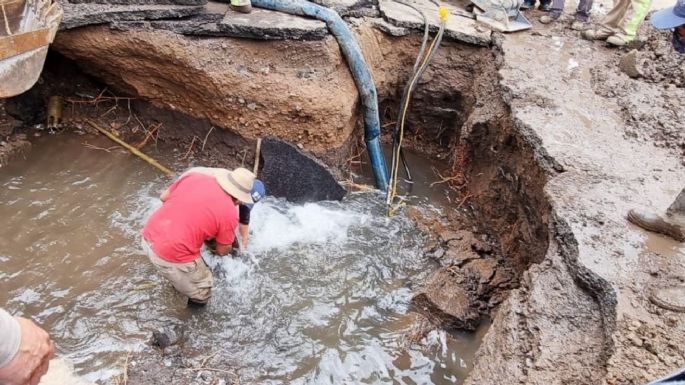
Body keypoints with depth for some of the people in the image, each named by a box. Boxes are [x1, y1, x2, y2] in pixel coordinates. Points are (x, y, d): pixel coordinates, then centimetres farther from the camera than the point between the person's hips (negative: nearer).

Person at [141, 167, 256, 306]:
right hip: (171, 256, -7)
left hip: (148, 237, 7)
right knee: (201, 294, 18)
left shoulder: (193, 175, 1)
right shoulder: (230, 213, -10)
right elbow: (223, 250, 5)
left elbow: (164, 197, 15)